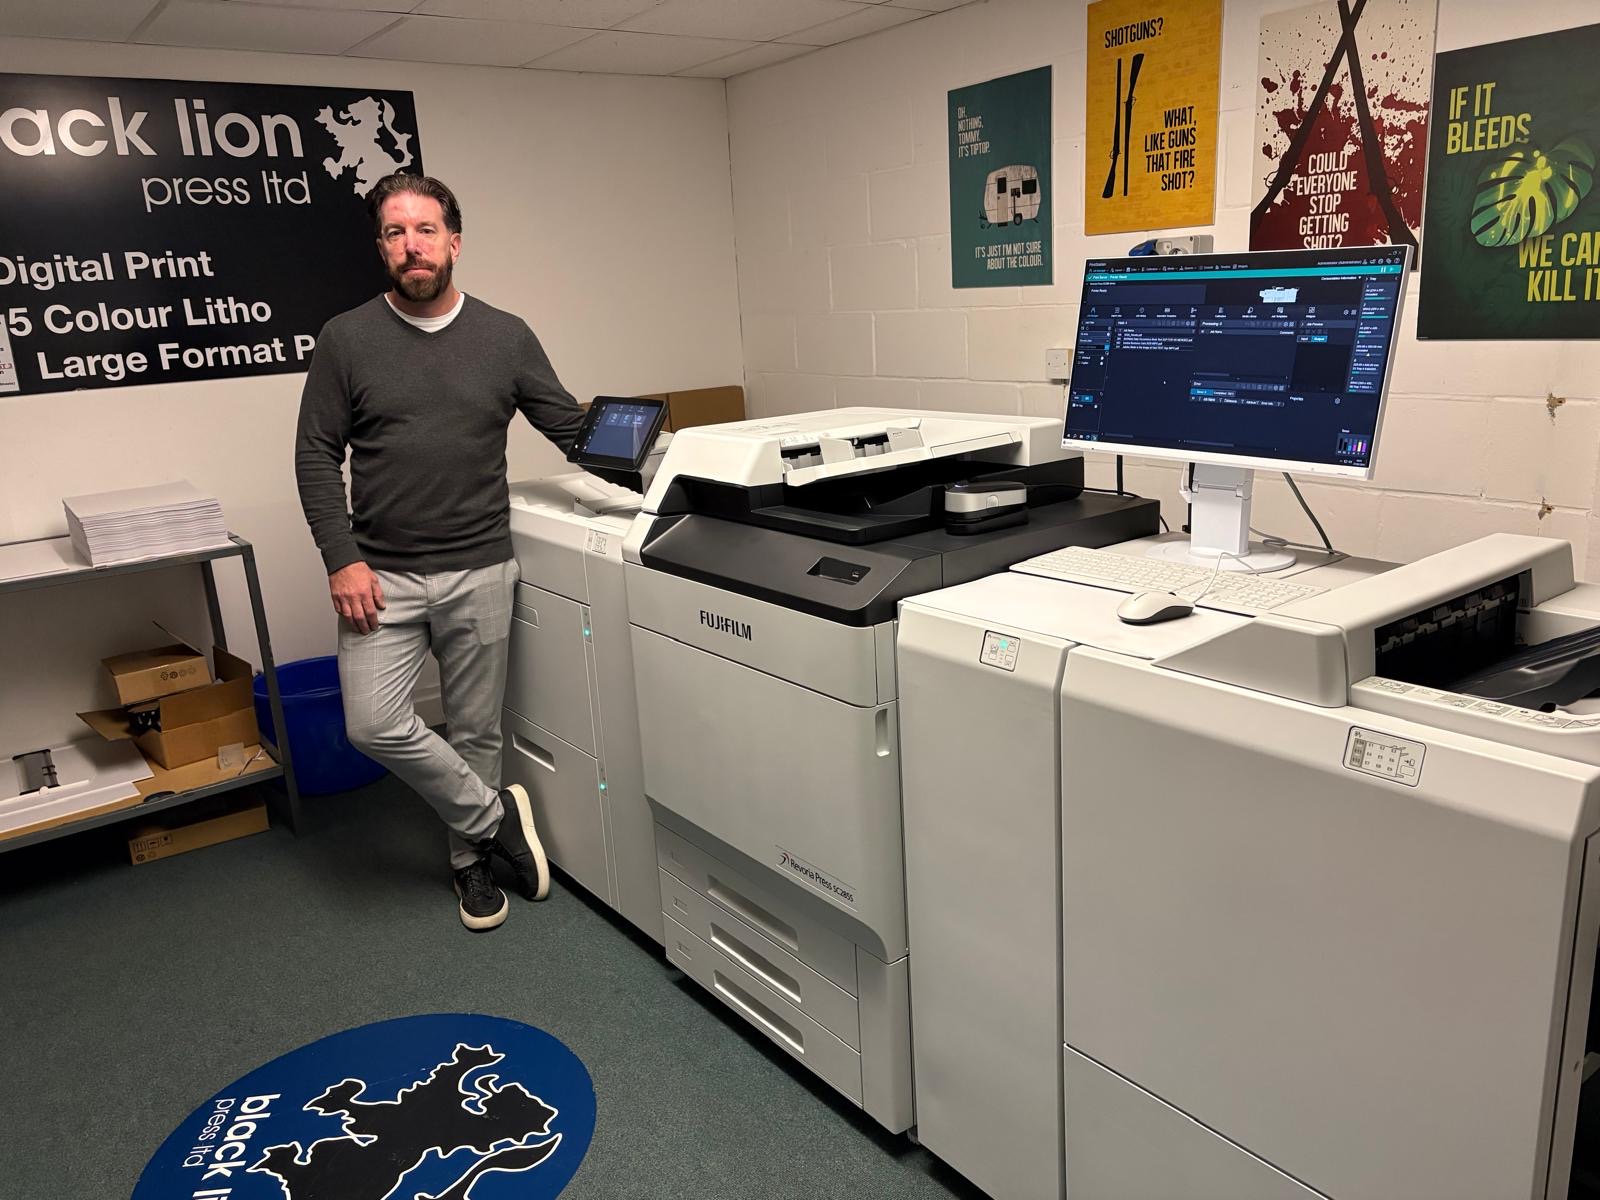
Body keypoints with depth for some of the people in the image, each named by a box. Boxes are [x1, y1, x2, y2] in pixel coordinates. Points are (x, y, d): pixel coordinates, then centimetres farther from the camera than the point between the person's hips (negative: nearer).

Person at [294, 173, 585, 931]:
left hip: (479, 573, 1)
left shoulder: (506, 337, 3)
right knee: (374, 725, -11)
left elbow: (572, 428, 6)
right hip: (382, 575, 0)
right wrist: (342, 560, -10)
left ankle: (472, 857, 31)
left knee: (474, 729, 9)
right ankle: (498, 816, 11)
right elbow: (317, 456, 0)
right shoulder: (346, 339, -1)